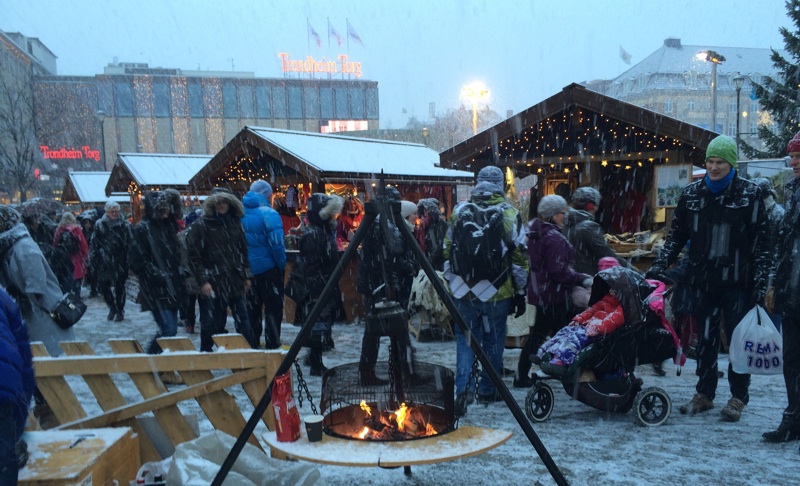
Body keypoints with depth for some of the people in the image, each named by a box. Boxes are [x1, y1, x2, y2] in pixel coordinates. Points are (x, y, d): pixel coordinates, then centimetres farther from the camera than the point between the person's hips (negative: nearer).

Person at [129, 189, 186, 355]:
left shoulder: (168, 225, 11)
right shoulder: (143, 228, -8)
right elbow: (137, 261, -12)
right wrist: (158, 276, -15)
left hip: (172, 287, 7)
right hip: (156, 289, -7)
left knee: (170, 328, 9)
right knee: (169, 329, -12)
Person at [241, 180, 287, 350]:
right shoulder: (268, 213, -16)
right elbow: (277, 243, -21)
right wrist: (282, 265, -10)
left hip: (246, 268, 6)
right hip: (268, 267, -6)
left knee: (252, 307, 17)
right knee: (273, 307, 5)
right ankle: (273, 345, 7)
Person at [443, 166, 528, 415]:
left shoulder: (459, 211, 4)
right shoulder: (510, 214, -3)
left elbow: (447, 252, 8)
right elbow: (519, 257, -3)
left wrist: (451, 283, 17)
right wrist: (520, 293, 5)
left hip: (463, 291, 2)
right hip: (497, 292, -1)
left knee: (465, 339, 10)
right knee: (493, 341, 13)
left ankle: (464, 387, -5)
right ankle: (487, 390, 24)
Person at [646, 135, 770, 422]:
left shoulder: (750, 194, -1)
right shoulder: (691, 194, 6)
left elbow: (761, 240, -2)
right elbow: (677, 235, 11)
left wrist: (761, 280, -8)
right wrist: (659, 266, 3)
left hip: (737, 281, -2)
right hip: (703, 280, 3)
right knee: (705, 338, 10)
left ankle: (738, 397, 18)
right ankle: (704, 394, 22)